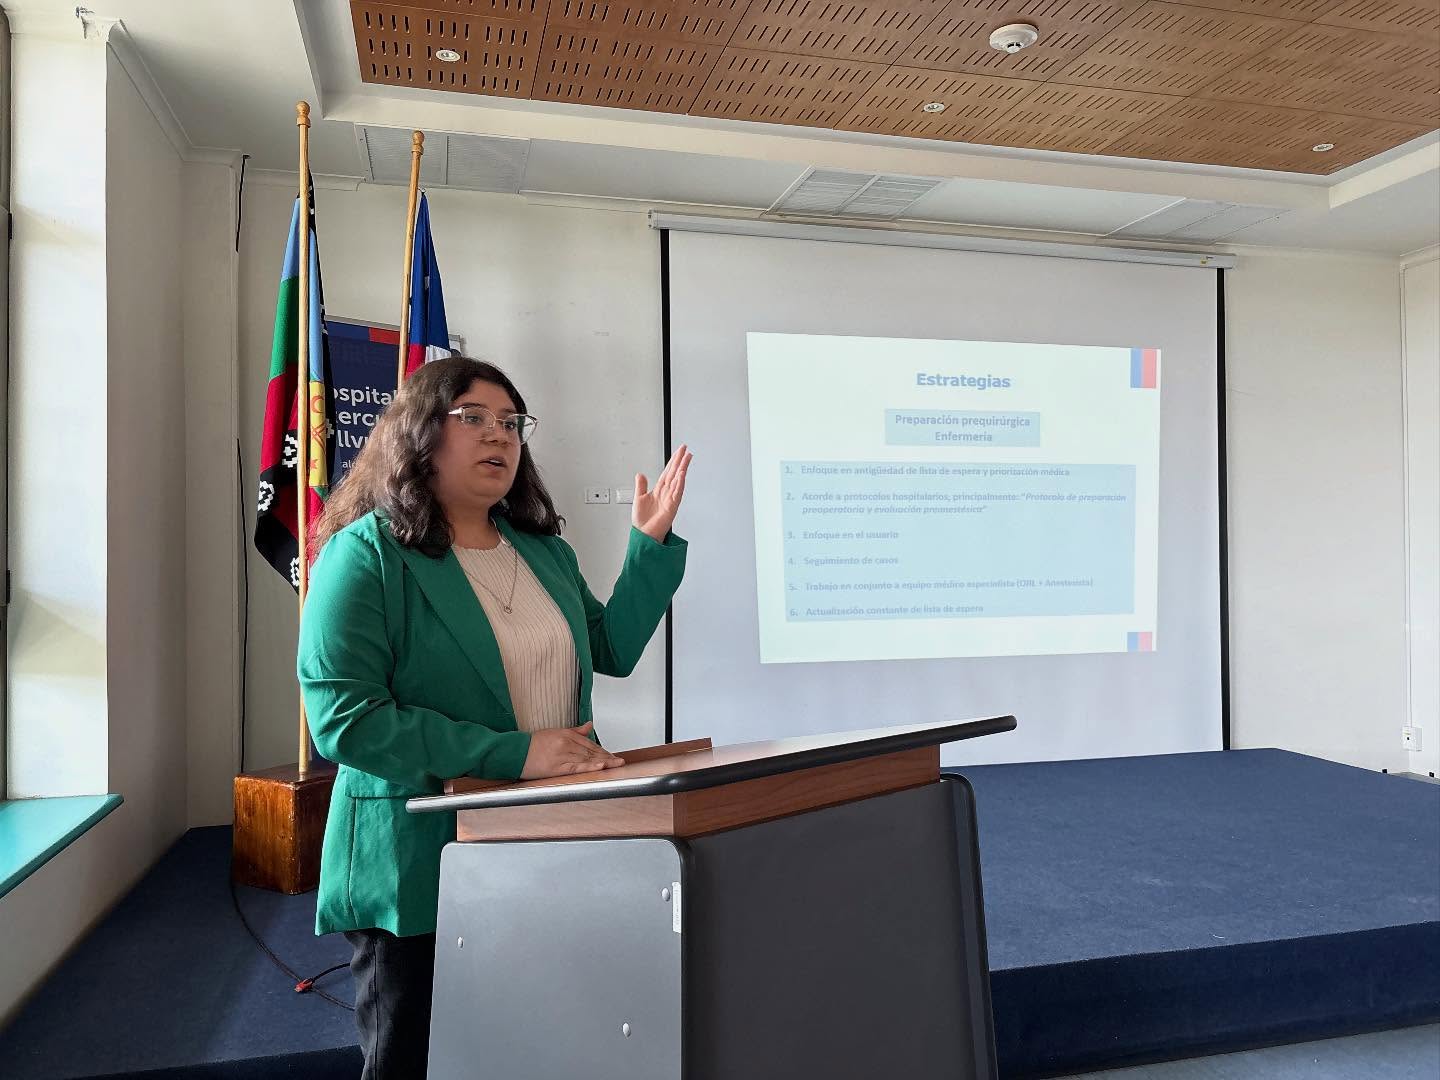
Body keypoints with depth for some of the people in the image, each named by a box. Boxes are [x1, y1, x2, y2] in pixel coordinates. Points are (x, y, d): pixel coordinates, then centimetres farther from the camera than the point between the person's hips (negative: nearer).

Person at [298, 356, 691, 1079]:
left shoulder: (545, 550, 10)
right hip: (418, 877, -6)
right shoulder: (367, 553, -12)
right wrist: (512, 753, -24)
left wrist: (651, 544, 5)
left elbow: (611, 650, 15)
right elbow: (344, 717, -20)